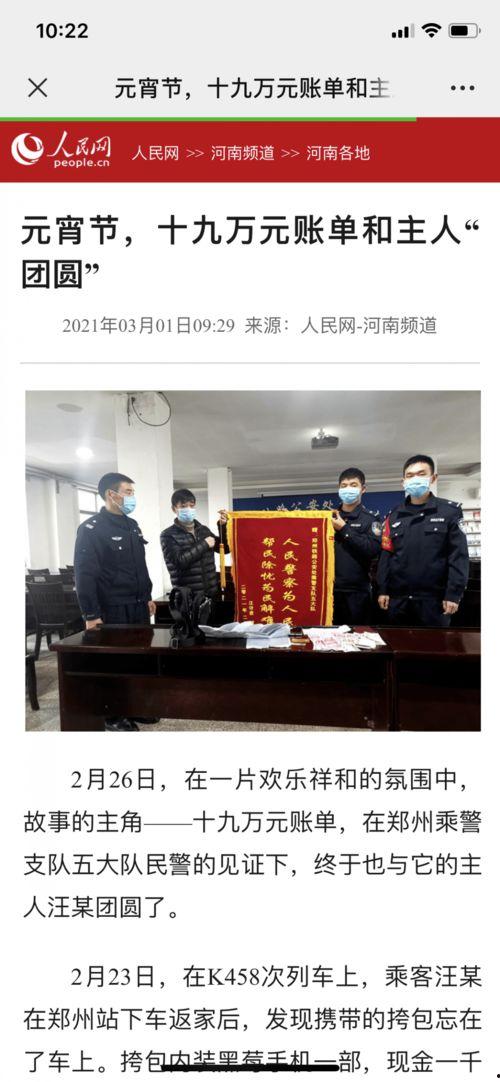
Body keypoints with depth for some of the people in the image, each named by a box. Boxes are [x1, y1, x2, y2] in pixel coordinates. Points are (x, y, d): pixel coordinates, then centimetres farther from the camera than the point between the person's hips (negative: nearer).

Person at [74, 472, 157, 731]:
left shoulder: (132, 525, 12)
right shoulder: (91, 529, -12)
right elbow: (84, 574, -16)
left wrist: (147, 597, 18)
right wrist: (90, 615, -19)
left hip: (138, 606, 7)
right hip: (113, 610, -7)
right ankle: (113, 717, 18)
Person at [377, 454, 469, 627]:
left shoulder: (450, 511, 0)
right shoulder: (394, 516, 9)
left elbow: (459, 555, -5)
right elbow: (386, 554, 8)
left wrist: (454, 593, -11)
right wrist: (382, 590, 2)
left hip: (434, 598, -3)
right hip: (398, 598, 3)